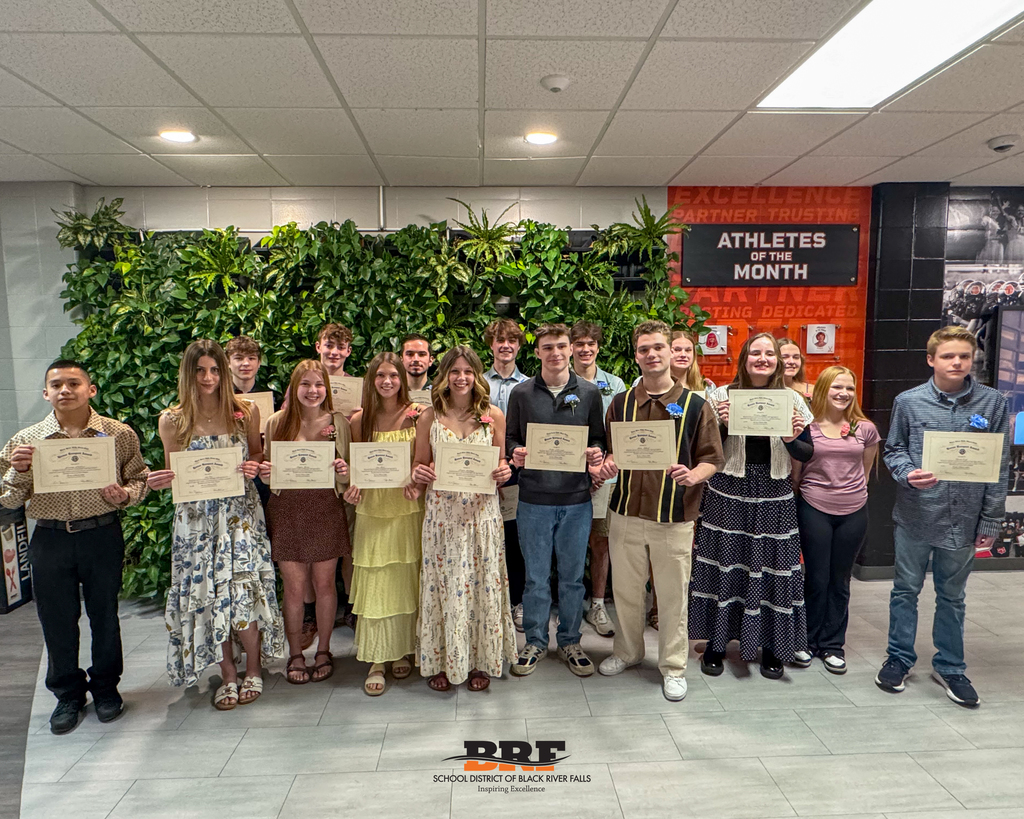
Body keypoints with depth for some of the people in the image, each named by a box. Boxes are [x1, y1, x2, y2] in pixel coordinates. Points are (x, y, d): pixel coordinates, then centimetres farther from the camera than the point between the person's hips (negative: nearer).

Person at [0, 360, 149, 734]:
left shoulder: (119, 434, -2)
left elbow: (139, 479, 5)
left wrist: (125, 495, -15)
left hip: (102, 536, -1)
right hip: (50, 539, 1)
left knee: (104, 614, 11)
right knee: (57, 620, 11)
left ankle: (105, 687, 32)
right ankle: (68, 694, 31)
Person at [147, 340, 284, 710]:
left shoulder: (246, 412, -1)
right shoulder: (172, 420, -1)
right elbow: (171, 475, 7)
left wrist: (254, 468, -10)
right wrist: (158, 481, -15)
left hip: (241, 514, -1)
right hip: (196, 519, 1)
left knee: (242, 593, -4)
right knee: (207, 595, 5)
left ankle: (254, 669, 19)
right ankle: (228, 675, 23)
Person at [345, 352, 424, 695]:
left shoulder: (417, 415, -2)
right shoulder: (360, 419, 3)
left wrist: (417, 482, -17)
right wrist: (354, 487, -9)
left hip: (407, 508, -1)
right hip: (372, 509, 1)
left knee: (405, 581, 8)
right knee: (373, 584, 3)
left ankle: (402, 651, 26)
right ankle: (375, 661, 14)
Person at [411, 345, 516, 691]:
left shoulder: (493, 415, 3)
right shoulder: (429, 418, 2)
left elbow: (501, 463, 11)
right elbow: (420, 466, 9)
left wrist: (503, 471, -11)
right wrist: (419, 474, -12)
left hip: (481, 511, 0)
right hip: (442, 512, 0)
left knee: (482, 582, 6)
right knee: (443, 583, 5)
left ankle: (480, 659, 24)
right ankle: (441, 661, 23)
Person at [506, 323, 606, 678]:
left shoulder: (589, 393, 5)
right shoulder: (521, 393, 3)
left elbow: (598, 439, 10)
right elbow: (510, 437, 8)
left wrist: (596, 453, -11)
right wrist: (515, 452, -13)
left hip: (576, 498, 1)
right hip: (534, 498, 0)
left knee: (573, 575, 11)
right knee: (536, 576, 9)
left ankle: (569, 641, 29)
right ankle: (535, 641, 27)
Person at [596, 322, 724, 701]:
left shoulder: (695, 404, -2)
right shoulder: (621, 402, 7)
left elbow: (713, 457, -1)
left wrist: (693, 475, -20)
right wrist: (607, 464, -7)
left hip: (674, 517, -3)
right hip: (626, 512, 3)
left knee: (673, 594, 7)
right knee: (626, 589, 15)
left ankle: (673, 666, 25)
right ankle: (627, 651, 37)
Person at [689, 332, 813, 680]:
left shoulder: (792, 400, 3)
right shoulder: (722, 395, -1)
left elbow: (808, 454, 6)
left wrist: (793, 440, -14)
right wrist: (722, 424, -17)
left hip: (774, 498, 1)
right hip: (728, 494, -1)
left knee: (772, 568, 7)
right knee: (724, 565, 5)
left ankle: (771, 644, 26)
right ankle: (716, 641, 23)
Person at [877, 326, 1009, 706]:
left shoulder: (992, 402, -3)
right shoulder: (909, 401, -5)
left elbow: (999, 466, 1)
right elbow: (893, 450, 3)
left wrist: (991, 520, 0)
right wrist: (908, 473, -19)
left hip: (964, 518, 1)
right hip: (915, 515, -1)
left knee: (952, 596, 16)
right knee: (906, 590, 12)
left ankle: (949, 667, 33)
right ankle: (899, 659, 29)